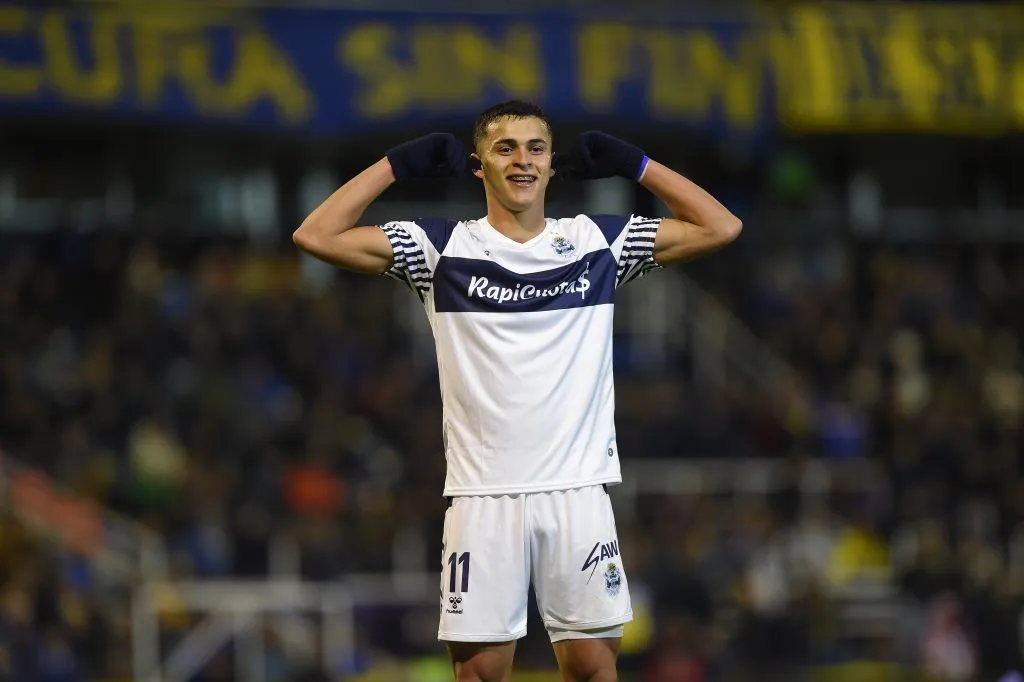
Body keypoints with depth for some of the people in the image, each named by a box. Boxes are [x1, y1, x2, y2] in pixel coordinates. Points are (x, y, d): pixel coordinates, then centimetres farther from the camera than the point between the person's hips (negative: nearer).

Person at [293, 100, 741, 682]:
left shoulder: (600, 241, 7)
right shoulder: (442, 247, 4)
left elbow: (720, 228, 8)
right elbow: (317, 237, -2)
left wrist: (633, 165, 5)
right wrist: (399, 165, 0)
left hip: (578, 492, 1)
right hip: (483, 495, -1)